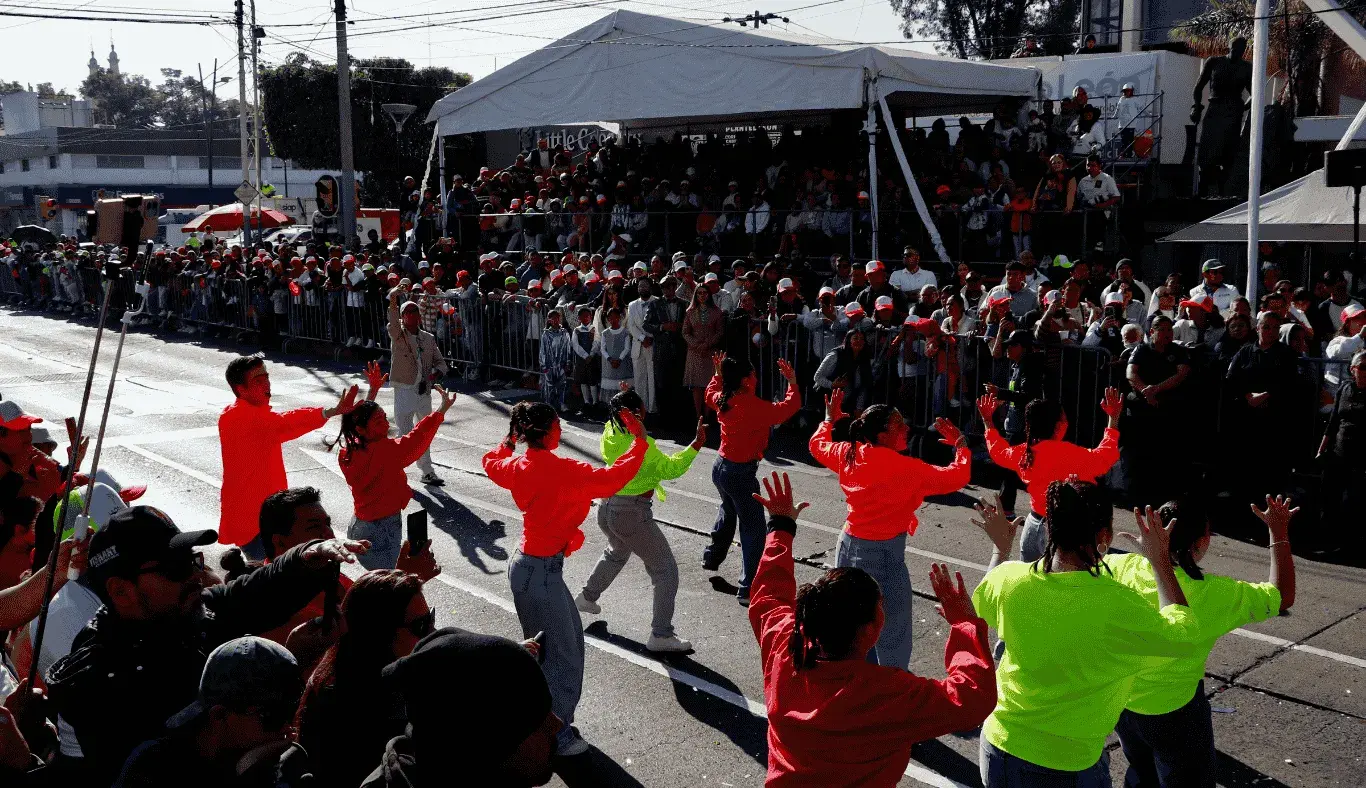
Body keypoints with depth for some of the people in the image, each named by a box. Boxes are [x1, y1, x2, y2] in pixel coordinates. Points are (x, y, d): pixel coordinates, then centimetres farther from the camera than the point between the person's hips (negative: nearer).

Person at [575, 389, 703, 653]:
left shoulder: (610, 433, 0)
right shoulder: (642, 443, -23)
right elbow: (670, 469, -22)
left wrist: (623, 397, 26)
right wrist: (697, 443, -25)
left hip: (607, 508, 9)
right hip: (633, 514, -8)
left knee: (616, 552, 38)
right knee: (666, 571, 2)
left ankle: (588, 597, 53)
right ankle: (660, 635, 1)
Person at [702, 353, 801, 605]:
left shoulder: (722, 400, 0)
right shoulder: (753, 406, -23)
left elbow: (711, 393, 24)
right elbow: (788, 408, -16)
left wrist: (718, 374, 33)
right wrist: (792, 382, -3)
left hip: (720, 467, 9)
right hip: (741, 473, -9)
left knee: (728, 511, 36)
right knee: (753, 530, -4)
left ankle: (712, 556, 53)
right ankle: (748, 589, -8)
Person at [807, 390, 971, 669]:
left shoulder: (848, 454, -4)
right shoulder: (907, 469, -21)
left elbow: (817, 445, 16)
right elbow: (956, 477, -15)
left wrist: (829, 420, 32)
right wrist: (961, 445, 1)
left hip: (848, 549, 7)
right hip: (884, 557, -7)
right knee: (892, 641, 4)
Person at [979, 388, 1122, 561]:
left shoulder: (1023, 453, -1)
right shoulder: (1069, 454, -20)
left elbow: (998, 451, 19)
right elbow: (1104, 457, -7)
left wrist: (987, 421, 32)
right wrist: (1113, 420, 1)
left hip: (1034, 525, 7)